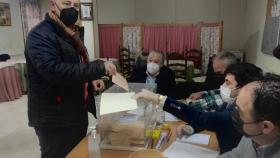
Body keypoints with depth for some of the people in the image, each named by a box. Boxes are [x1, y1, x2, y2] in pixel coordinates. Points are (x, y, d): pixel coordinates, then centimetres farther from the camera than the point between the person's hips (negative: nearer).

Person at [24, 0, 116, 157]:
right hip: (54, 119, -9)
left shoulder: (73, 34, 11)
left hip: (78, 113, 9)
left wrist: (91, 78, 1)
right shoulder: (40, 35, -17)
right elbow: (55, 70, -32)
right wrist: (99, 68, -29)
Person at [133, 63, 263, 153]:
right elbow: (210, 118, 6)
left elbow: (203, 118, -41)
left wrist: (158, 99, -44)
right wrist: (190, 128, -13)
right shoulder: (234, 103, -5)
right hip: (225, 151, 7)